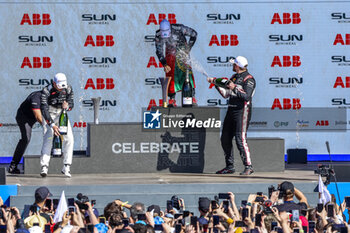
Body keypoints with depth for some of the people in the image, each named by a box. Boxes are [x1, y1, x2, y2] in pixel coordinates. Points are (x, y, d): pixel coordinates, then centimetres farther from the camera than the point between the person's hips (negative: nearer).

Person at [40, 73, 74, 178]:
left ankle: (66, 167, -4)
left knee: (69, 139, -9)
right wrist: (52, 125, -39)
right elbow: (44, 110, -29)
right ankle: (44, 167, -24)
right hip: (49, 116, -4)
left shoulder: (68, 89, -13)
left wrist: (67, 106, -33)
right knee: (48, 139, -19)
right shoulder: (46, 91, -25)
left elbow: (71, 103, -6)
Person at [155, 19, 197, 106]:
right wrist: (164, 64, -19)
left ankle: (192, 97, -12)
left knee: (187, 71, -15)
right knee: (170, 75, -7)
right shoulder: (159, 35, -19)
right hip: (170, 53, 2)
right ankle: (172, 99, 0)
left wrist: (188, 48, -11)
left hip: (182, 51, -2)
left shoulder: (178, 28, -27)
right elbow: (159, 51, -9)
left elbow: (194, 34, -12)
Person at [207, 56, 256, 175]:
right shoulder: (234, 77, 18)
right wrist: (216, 83, 14)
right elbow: (226, 94, 20)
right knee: (225, 139, 9)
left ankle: (248, 166, -16)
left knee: (240, 138, -17)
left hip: (242, 111, -9)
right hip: (231, 110, 9)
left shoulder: (248, 79, -9)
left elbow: (247, 96, -20)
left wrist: (235, 88, -26)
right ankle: (229, 167, 17)